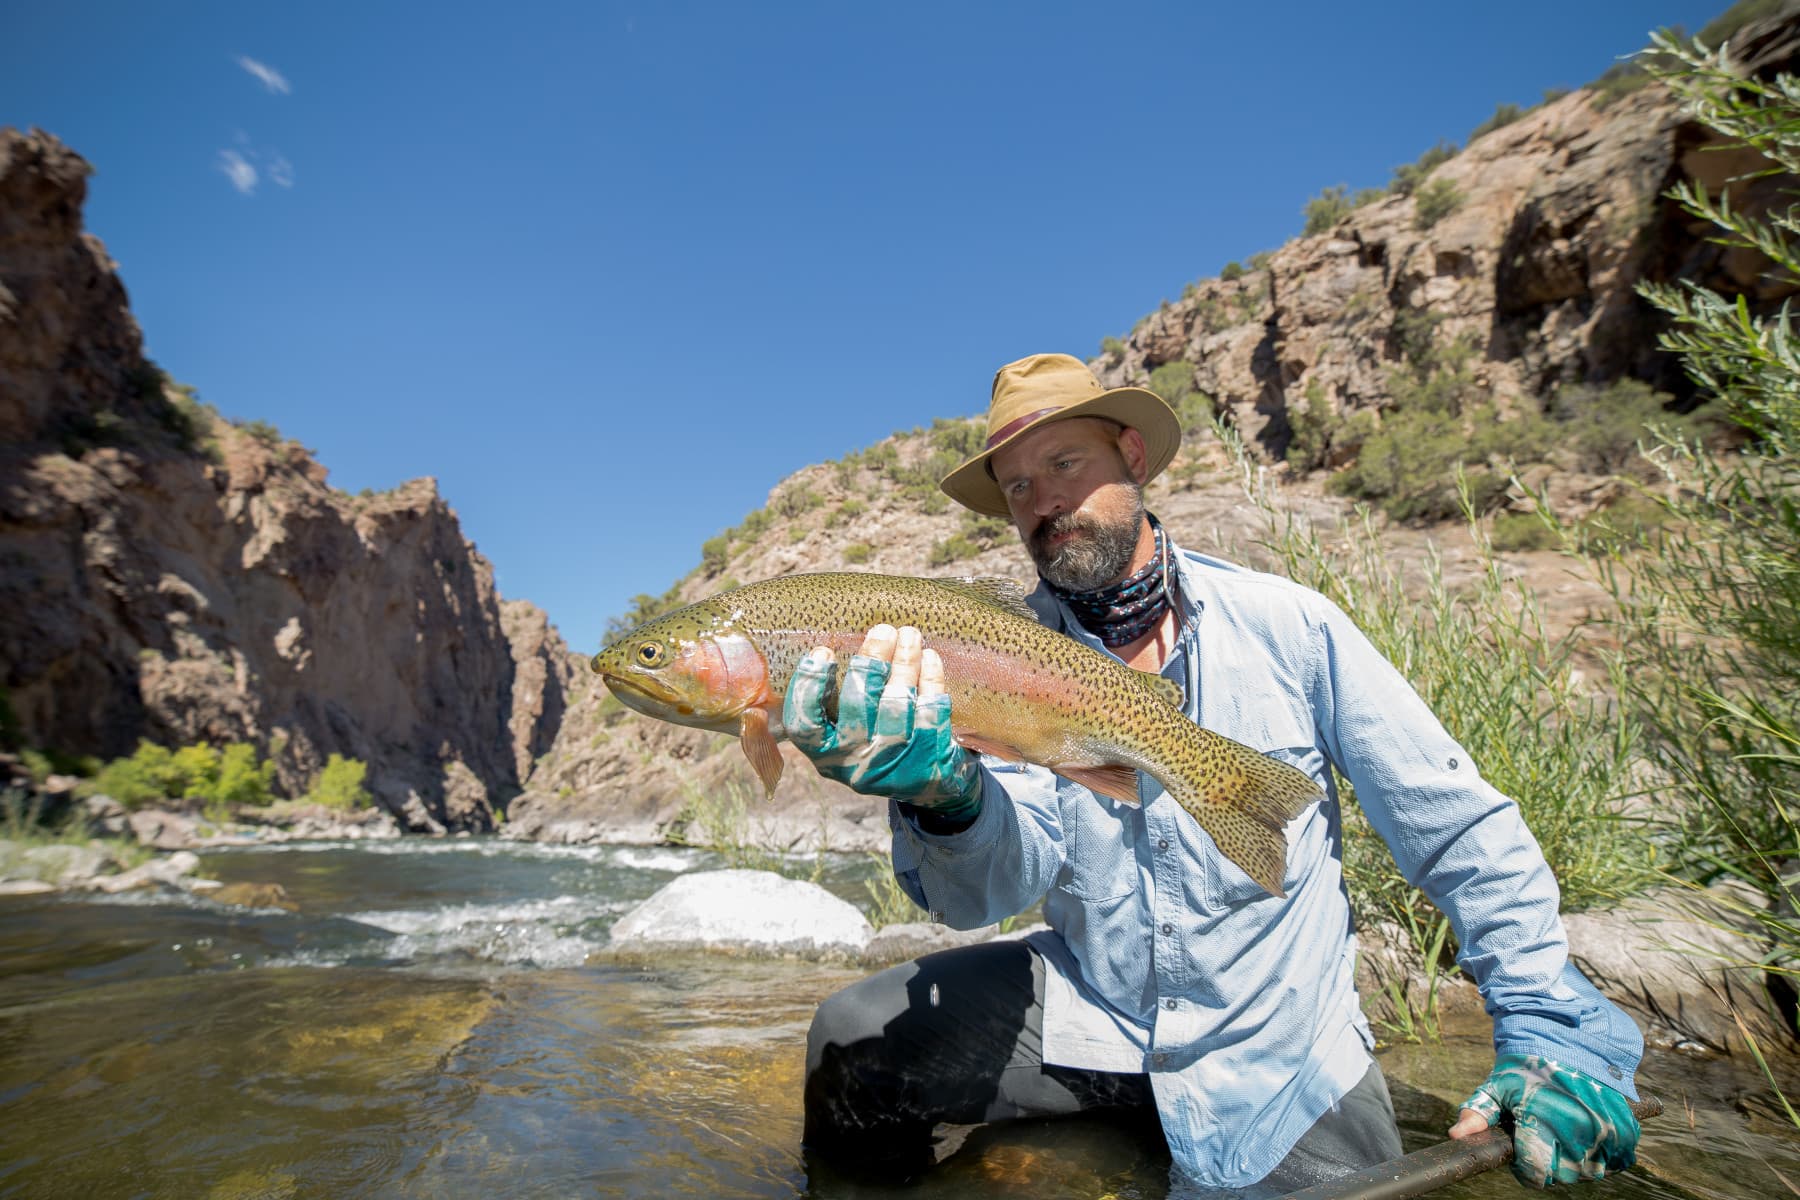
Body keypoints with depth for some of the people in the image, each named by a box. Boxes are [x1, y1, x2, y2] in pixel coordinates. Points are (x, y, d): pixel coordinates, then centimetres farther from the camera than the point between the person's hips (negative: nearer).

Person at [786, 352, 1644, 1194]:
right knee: (852, 1042, -14)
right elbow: (1002, 881, -21)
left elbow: (1462, 832, -5)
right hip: (1086, 1009, 1)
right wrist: (948, 798, -43)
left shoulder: (1287, 624, -11)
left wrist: (1547, 1033, -11)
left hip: (1278, 1043, 0)